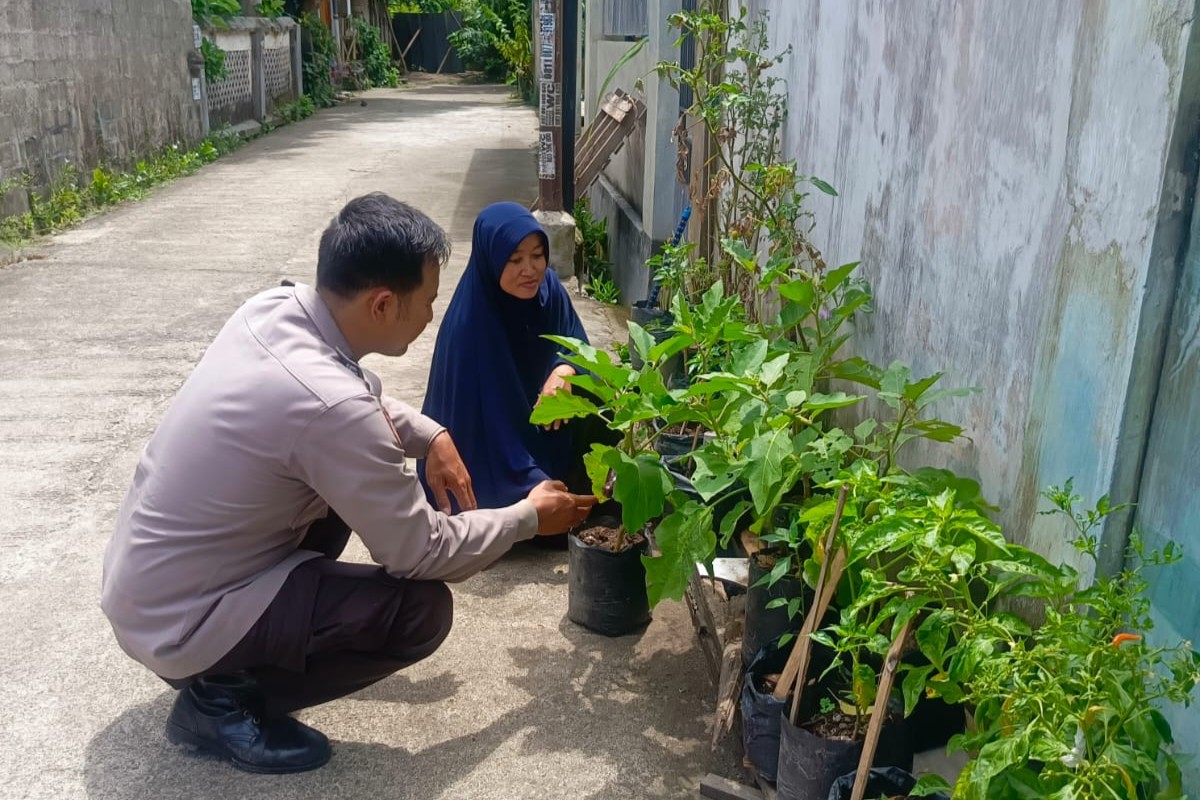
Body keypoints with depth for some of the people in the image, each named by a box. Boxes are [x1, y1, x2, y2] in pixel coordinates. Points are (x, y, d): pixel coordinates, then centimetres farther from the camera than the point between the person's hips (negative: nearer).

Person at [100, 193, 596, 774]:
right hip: (175, 625, -8)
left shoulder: (271, 307, -7)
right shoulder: (329, 405, -32)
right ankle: (223, 698, -1)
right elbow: (421, 553, -19)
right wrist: (530, 518, -5)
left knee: (359, 483, 16)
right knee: (422, 610, -15)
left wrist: (429, 434, 3)